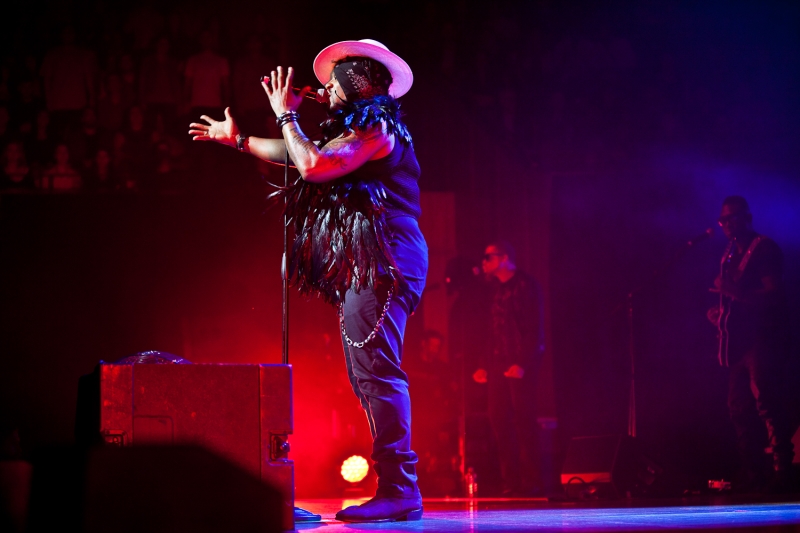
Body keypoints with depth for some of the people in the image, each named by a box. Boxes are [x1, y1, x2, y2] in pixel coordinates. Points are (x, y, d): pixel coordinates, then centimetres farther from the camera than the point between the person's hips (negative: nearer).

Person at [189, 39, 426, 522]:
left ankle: (399, 491, -20)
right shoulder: (357, 130, 25)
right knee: (369, 377, 7)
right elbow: (303, 155, 37)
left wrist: (286, 115, -5)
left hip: (378, 262, -11)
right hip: (362, 269, 11)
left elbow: (315, 166, -19)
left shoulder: (376, 127, -7)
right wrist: (239, 141, 42)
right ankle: (398, 491, 7)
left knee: (376, 372, -16)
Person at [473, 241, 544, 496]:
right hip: (499, 364, 8)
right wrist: (485, 366, 14)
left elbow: (534, 328, -11)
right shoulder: (497, 290, 19)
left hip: (520, 363, -8)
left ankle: (530, 481, -8)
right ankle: (511, 482, 4)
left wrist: (523, 363, -20)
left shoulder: (526, 285, -4)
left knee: (523, 417, -10)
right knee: (498, 418, 1)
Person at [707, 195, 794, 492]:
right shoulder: (730, 255, 18)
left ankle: (782, 471, -17)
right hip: (739, 340, 9)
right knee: (739, 405, 6)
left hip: (763, 339, -9)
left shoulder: (764, 249, -7)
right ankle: (752, 475, 10)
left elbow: (773, 293, -17)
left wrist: (734, 292, -23)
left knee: (765, 401, -17)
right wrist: (720, 311, 10)